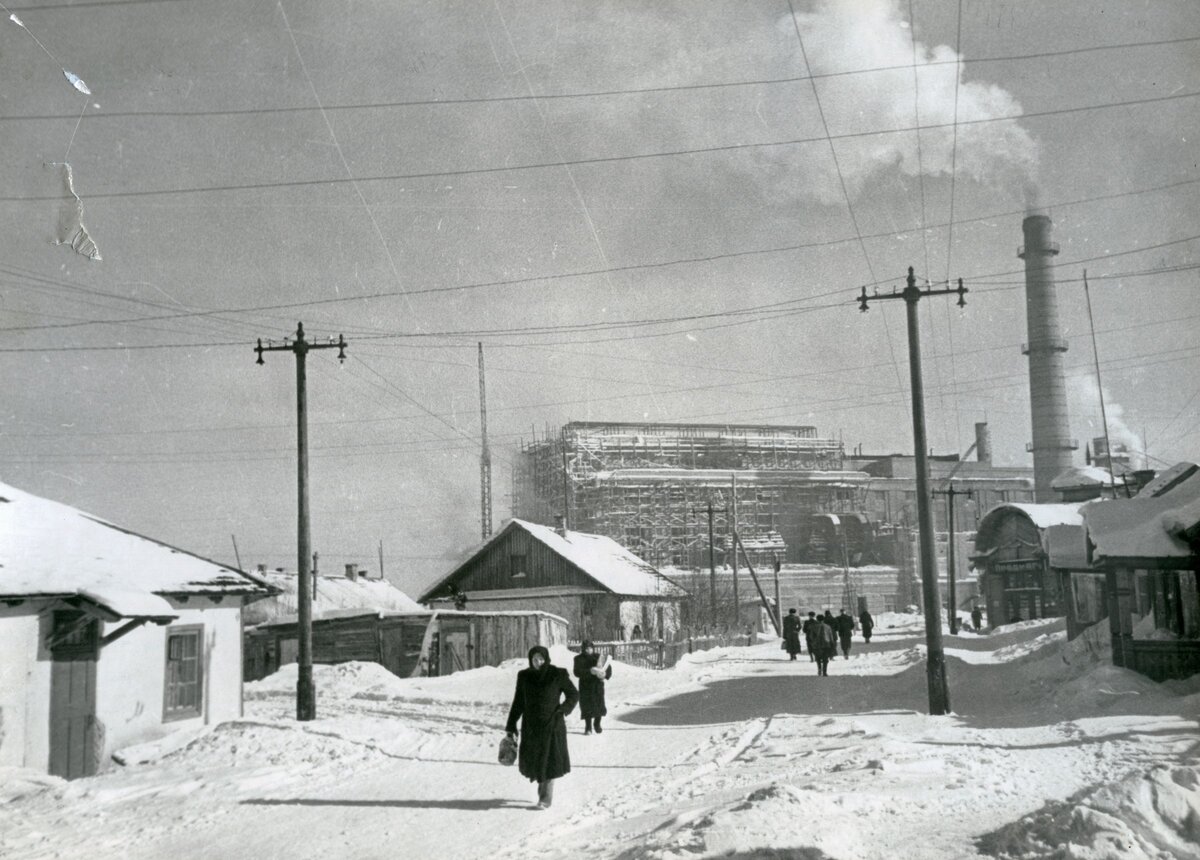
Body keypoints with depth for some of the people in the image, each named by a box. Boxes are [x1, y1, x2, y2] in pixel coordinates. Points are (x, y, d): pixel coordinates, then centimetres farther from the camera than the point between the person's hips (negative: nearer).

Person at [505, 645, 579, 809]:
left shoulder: (557, 675, -8)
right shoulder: (524, 676, 1)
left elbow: (574, 694, 3)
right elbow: (518, 702, 7)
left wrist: (564, 709, -14)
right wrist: (511, 726, 4)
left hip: (552, 724, -3)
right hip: (531, 725, 3)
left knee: (549, 759, -4)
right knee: (530, 758, 5)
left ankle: (546, 797, 5)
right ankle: (541, 783, 32)